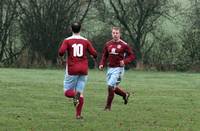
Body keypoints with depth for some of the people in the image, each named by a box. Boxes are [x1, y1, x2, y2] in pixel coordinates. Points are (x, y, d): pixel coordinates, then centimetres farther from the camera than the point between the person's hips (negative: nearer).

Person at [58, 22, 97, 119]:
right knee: (80, 92, 6)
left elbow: (61, 52, -16)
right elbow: (94, 54, 1)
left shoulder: (67, 41, -2)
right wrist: (93, 56, 25)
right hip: (83, 70, 2)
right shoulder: (85, 41, 4)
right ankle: (78, 114, -2)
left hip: (72, 70, -2)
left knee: (67, 92, 5)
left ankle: (75, 95, -30)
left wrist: (61, 55, 7)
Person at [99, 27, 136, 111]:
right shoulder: (108, 44, 6)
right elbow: (104, 56, 15)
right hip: (110, 68, 6)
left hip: (118, 68, -6)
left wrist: (125, 61, -21)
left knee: (111, 86, -13)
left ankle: (108, 106, -2)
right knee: (113, 88, 12)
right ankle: (125, 94, 39)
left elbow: (132, 56, -4)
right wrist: (102, 64, -2)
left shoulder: (124, 45, -8)